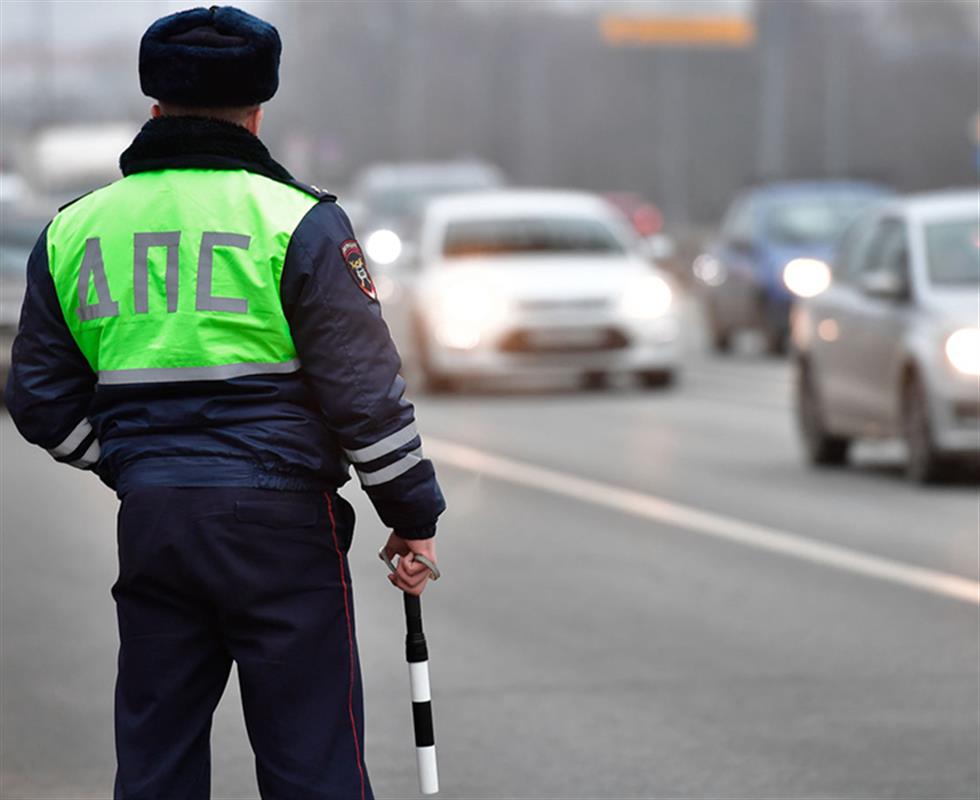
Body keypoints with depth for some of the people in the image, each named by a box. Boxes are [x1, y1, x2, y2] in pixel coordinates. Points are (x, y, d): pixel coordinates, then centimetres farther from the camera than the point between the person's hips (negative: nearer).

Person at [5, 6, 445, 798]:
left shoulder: (73, 230, 8)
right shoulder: (298, 222, -6)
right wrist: (413, 517, 3)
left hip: (149, 526, 4)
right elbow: (365, 390, -7)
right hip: (280, 524, -4)